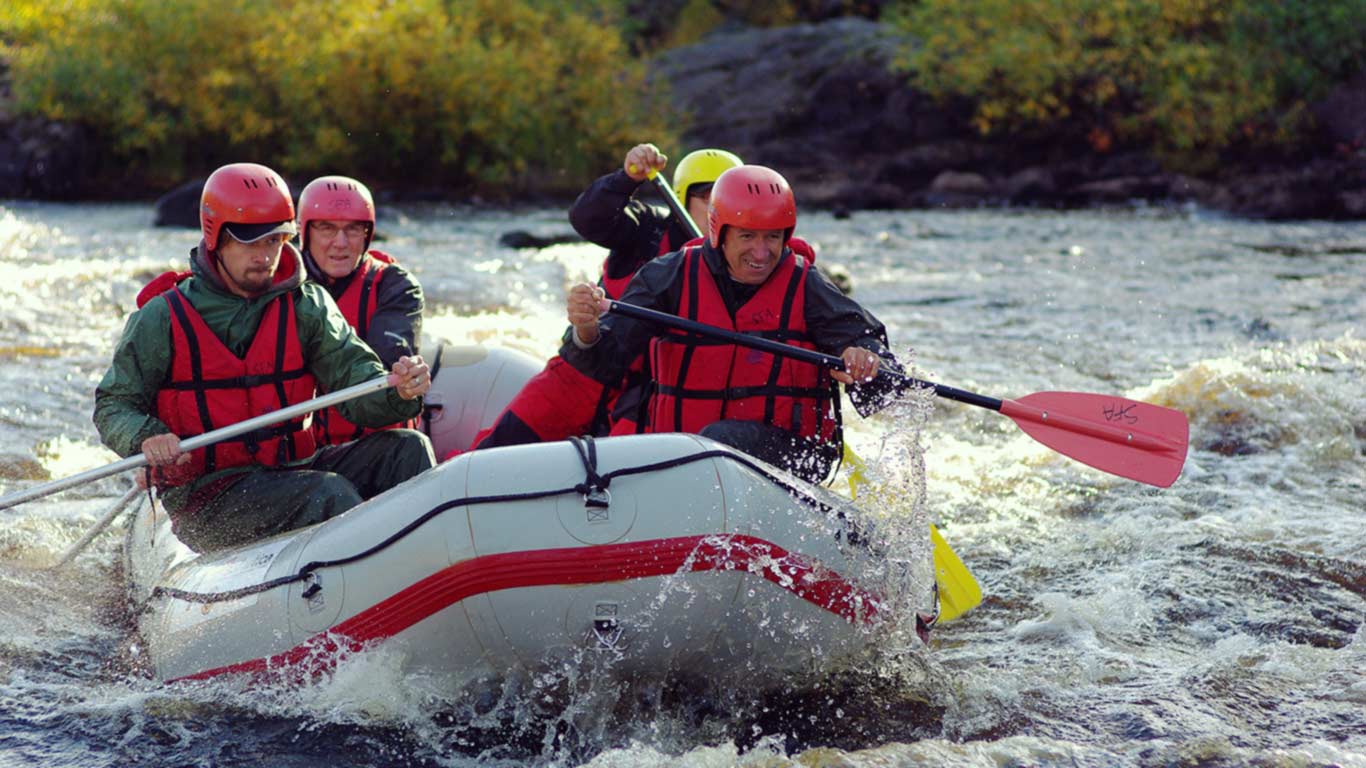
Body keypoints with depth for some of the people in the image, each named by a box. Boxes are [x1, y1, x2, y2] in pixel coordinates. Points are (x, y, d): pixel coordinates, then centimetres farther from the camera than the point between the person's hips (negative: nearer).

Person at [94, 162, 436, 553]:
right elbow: (112, 406, 2)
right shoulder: (163, 318, -2)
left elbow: (355, 379, -2)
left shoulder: (305, 306, 7)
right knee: (330, 493, -30)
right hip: (205, 499, -4)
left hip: (292, 470, 5)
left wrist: (400, 393, -27)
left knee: (406, 449, -18)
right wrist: (146, 437, -23)